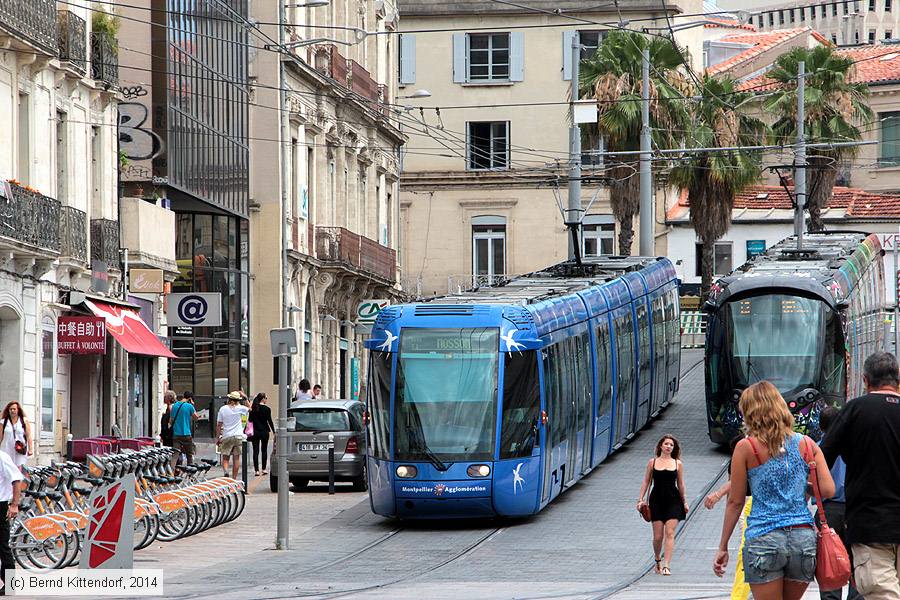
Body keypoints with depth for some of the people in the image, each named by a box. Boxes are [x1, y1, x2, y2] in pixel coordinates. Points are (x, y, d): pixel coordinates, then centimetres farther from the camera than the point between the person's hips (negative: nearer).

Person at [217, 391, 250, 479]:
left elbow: (219, 425, 0)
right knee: (236, 458, 6)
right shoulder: (240, 408, -3)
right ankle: (234, 478, 5)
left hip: (226, 436, 0)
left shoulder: (223, 409, 0)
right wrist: (244, 397, 20)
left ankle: (226, 471, -22)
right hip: (238, 436, 0)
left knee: (225, 458, 5)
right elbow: (250, 409, 17)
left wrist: (217, 438, 7)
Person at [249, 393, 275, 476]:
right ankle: (264, 469, 14)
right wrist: (274, 432, -1)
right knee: (264, 450, 11)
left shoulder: (253, 409, 1)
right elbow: (270, 421, -7)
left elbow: (250, 420, 2)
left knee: (255, 451, 1)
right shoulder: (267, 409, -7)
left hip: (255, 432, 2)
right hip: (264, 431, -2)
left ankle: (257, 470, -4)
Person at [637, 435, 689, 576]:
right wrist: (640, 499, 1)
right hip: (657, 500, 0)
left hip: (673, 501, 0)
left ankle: (666, 566, -14)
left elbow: (680, 484, 12)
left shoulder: (677, 464, 6)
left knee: (670, 533, -11)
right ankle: (657, 561, 26)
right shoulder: (652, 462, 6)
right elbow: (646, 482, 8)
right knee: (658, 536, 1)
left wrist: (684, 502, 13)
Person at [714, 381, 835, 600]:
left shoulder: (746, 448, -1)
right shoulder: (807, 444, 7)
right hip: (803, 538, 3)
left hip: (763, 540, -3)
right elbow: (828, 490, 0)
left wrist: (723, 547, 9)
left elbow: (735, 502, 1)